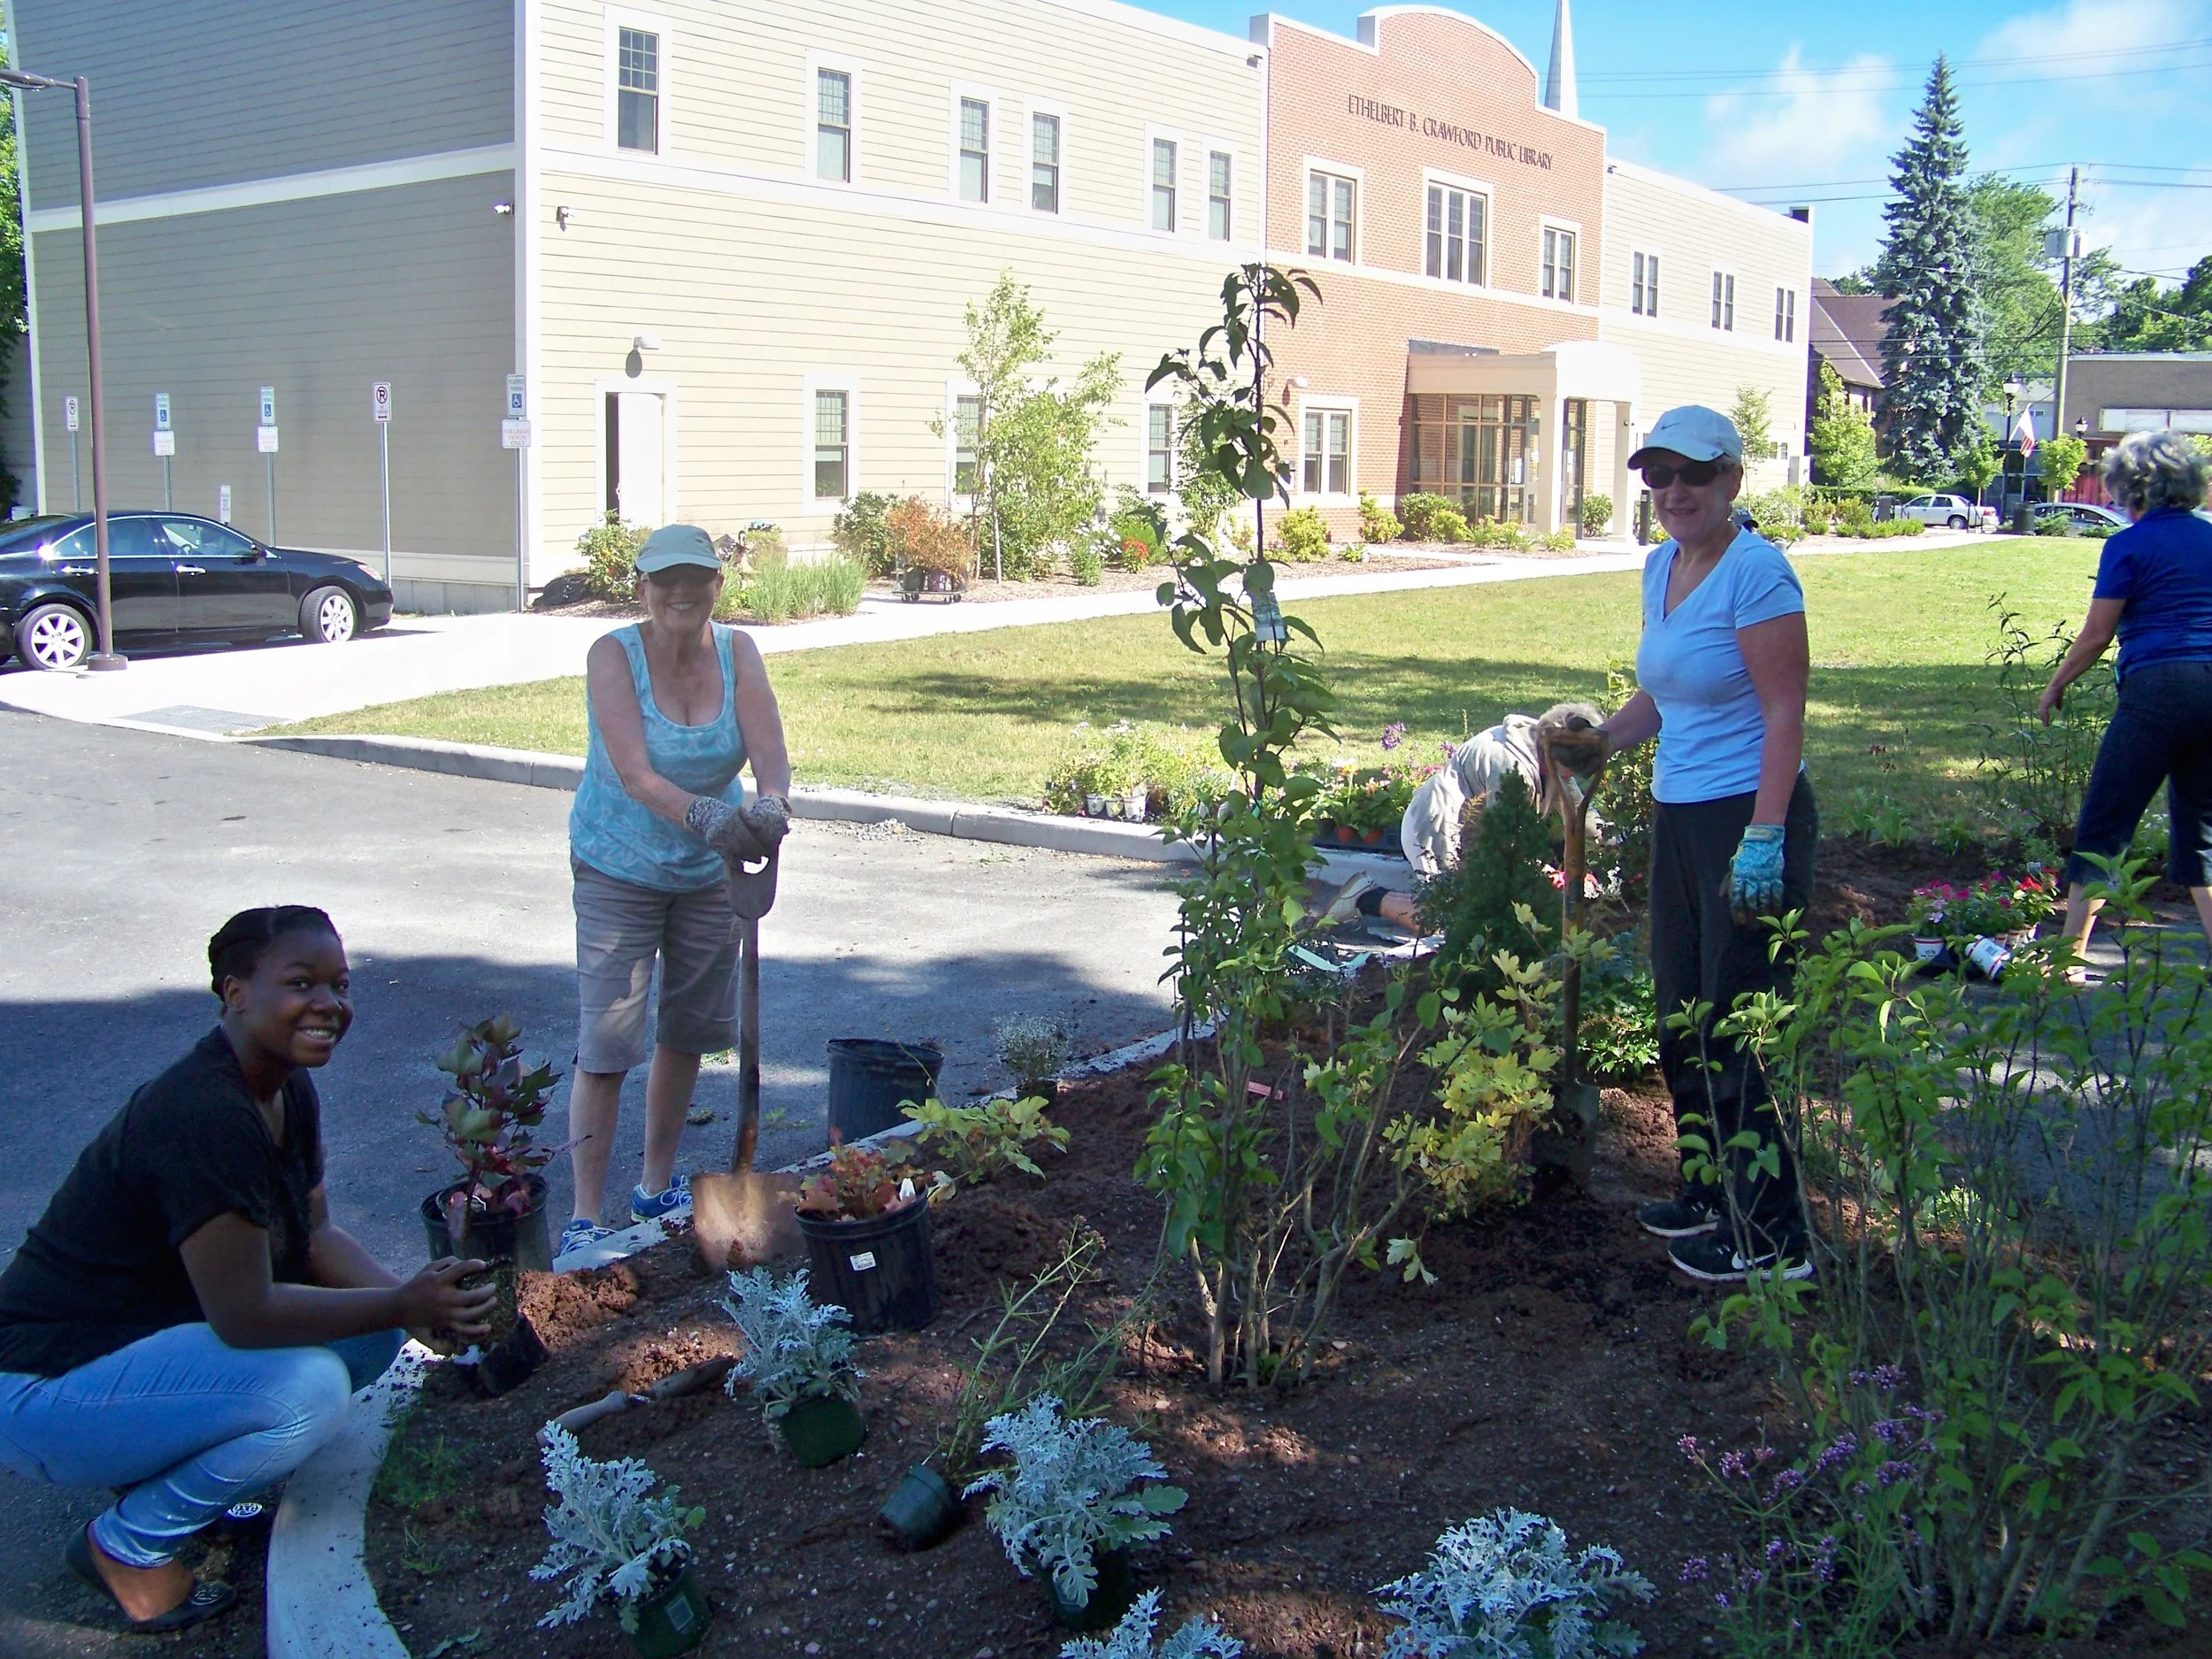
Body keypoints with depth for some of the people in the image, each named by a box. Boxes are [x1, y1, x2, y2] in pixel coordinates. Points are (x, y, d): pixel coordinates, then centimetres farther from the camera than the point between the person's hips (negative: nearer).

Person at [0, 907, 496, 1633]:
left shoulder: (288, 1089, 1)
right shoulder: (205, 1117, -29)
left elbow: (316, 1234, 4)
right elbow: (246, 1315, -29)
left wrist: (417, 1302, -12)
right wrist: (403, 1307, -23)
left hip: (141, 1334, 9)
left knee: (372, 1332, -1)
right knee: (307, 1388, -28)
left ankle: (181, 1467, 12)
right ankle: (128, 1543, -4)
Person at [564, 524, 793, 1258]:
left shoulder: (736, 651, -8)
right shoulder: (614, 655, -18)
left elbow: (770, 752, -20)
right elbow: (634, 773, -30)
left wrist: (772, 803, -43)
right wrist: (703, 814, -48)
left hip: (710, 869, 4)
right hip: (619, 870, -4)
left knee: (688, 1033, 14)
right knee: (606, 1044, -7)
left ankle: (657, 1185, 32)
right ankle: (584, 1218, 2)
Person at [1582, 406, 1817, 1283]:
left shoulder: (1756, 571, -14)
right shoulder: (1660, 567, 12)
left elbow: (1785, 710, -17)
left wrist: (1763, 838, -22)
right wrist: (1604, 739, 7)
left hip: (1750, 816, -9)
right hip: (1678, 816, 9)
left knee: (1736, 1034, -4)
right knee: (1681, 1022, 16)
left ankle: (1772, 1240, 7)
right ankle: (1710, 1195, 33)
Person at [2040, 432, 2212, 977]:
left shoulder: (2129, 545, -3)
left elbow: (2096, 635, -3)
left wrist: (2055, 686, 11)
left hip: (2159, 687, -6)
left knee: (2104, 827, 1)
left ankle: (2070, 956, 3)